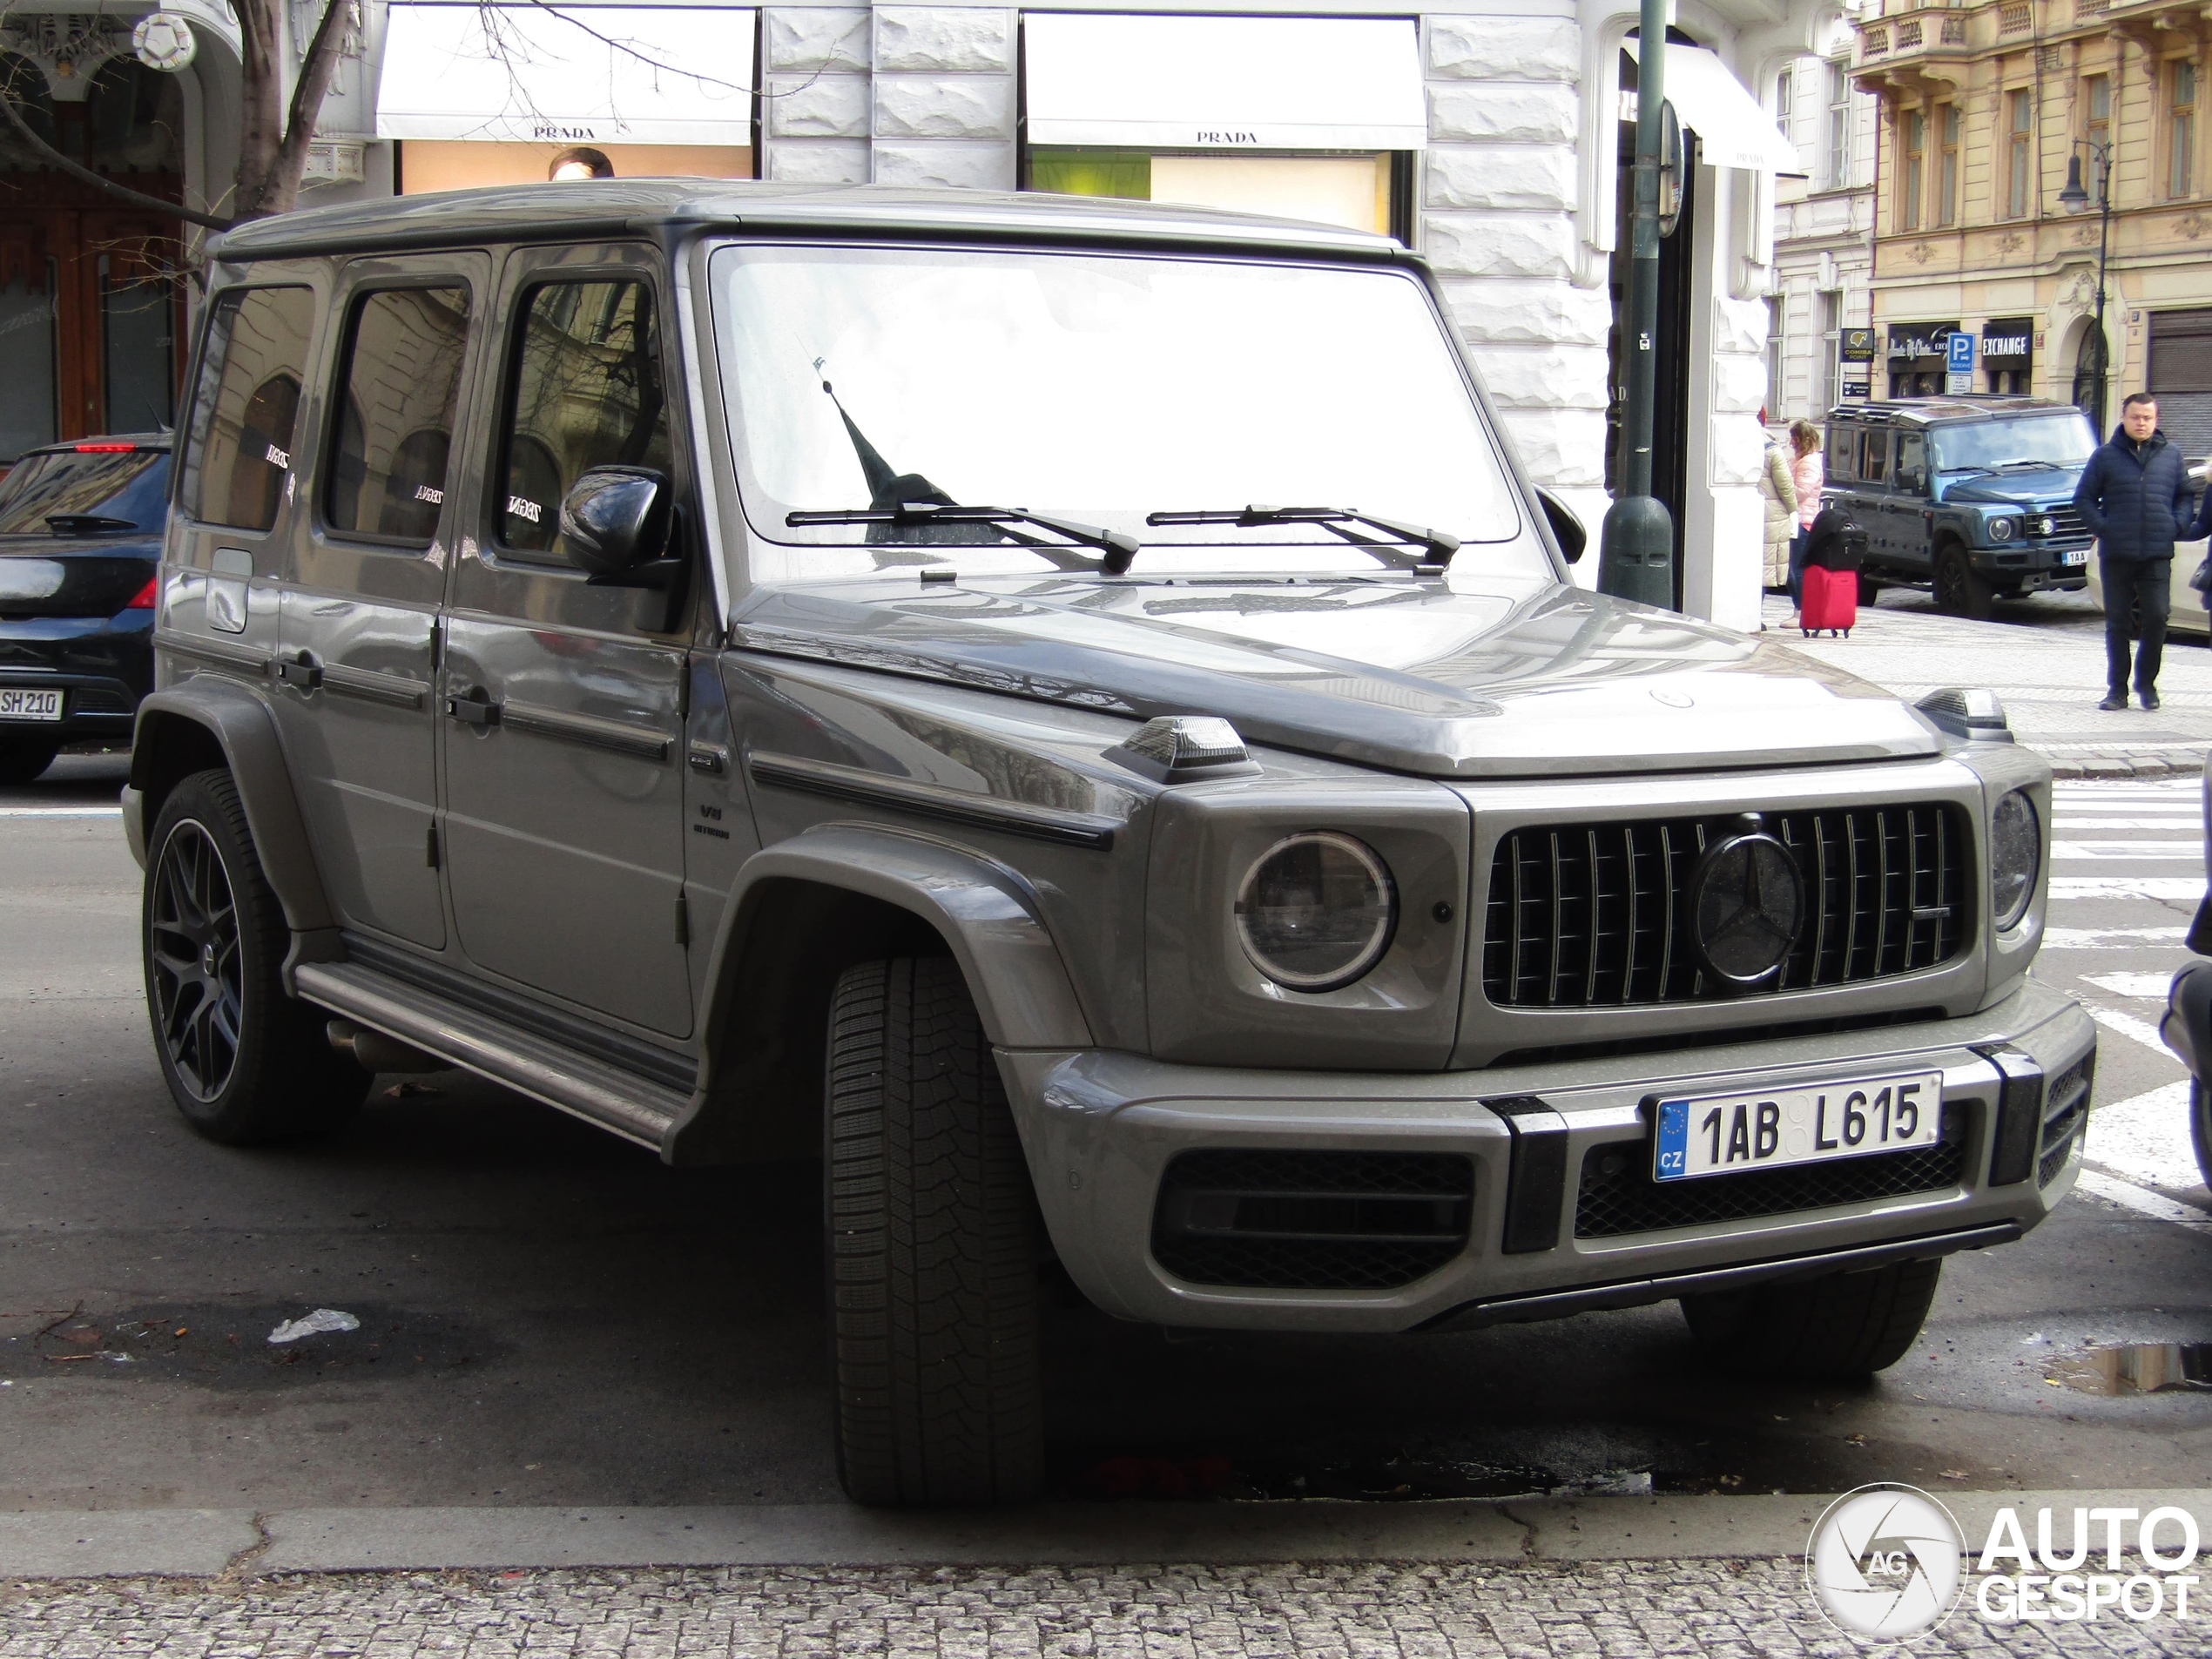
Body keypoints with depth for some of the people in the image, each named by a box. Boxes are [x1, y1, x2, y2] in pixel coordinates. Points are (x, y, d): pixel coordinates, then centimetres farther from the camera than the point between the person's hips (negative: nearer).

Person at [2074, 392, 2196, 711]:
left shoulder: (2170, 456, 10)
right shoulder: (2106, 455, 4)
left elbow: (2186, 496, 17)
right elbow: (2083, 497, 5)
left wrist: (2178, 525, 0)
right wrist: (2101, 527, -8)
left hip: (2158, 554, 1)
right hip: (2116, 554, -1)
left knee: (2156, 619, -5)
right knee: (2117, 623, 4)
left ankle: (2147, 684, 11)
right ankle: (2117, 688, 11)